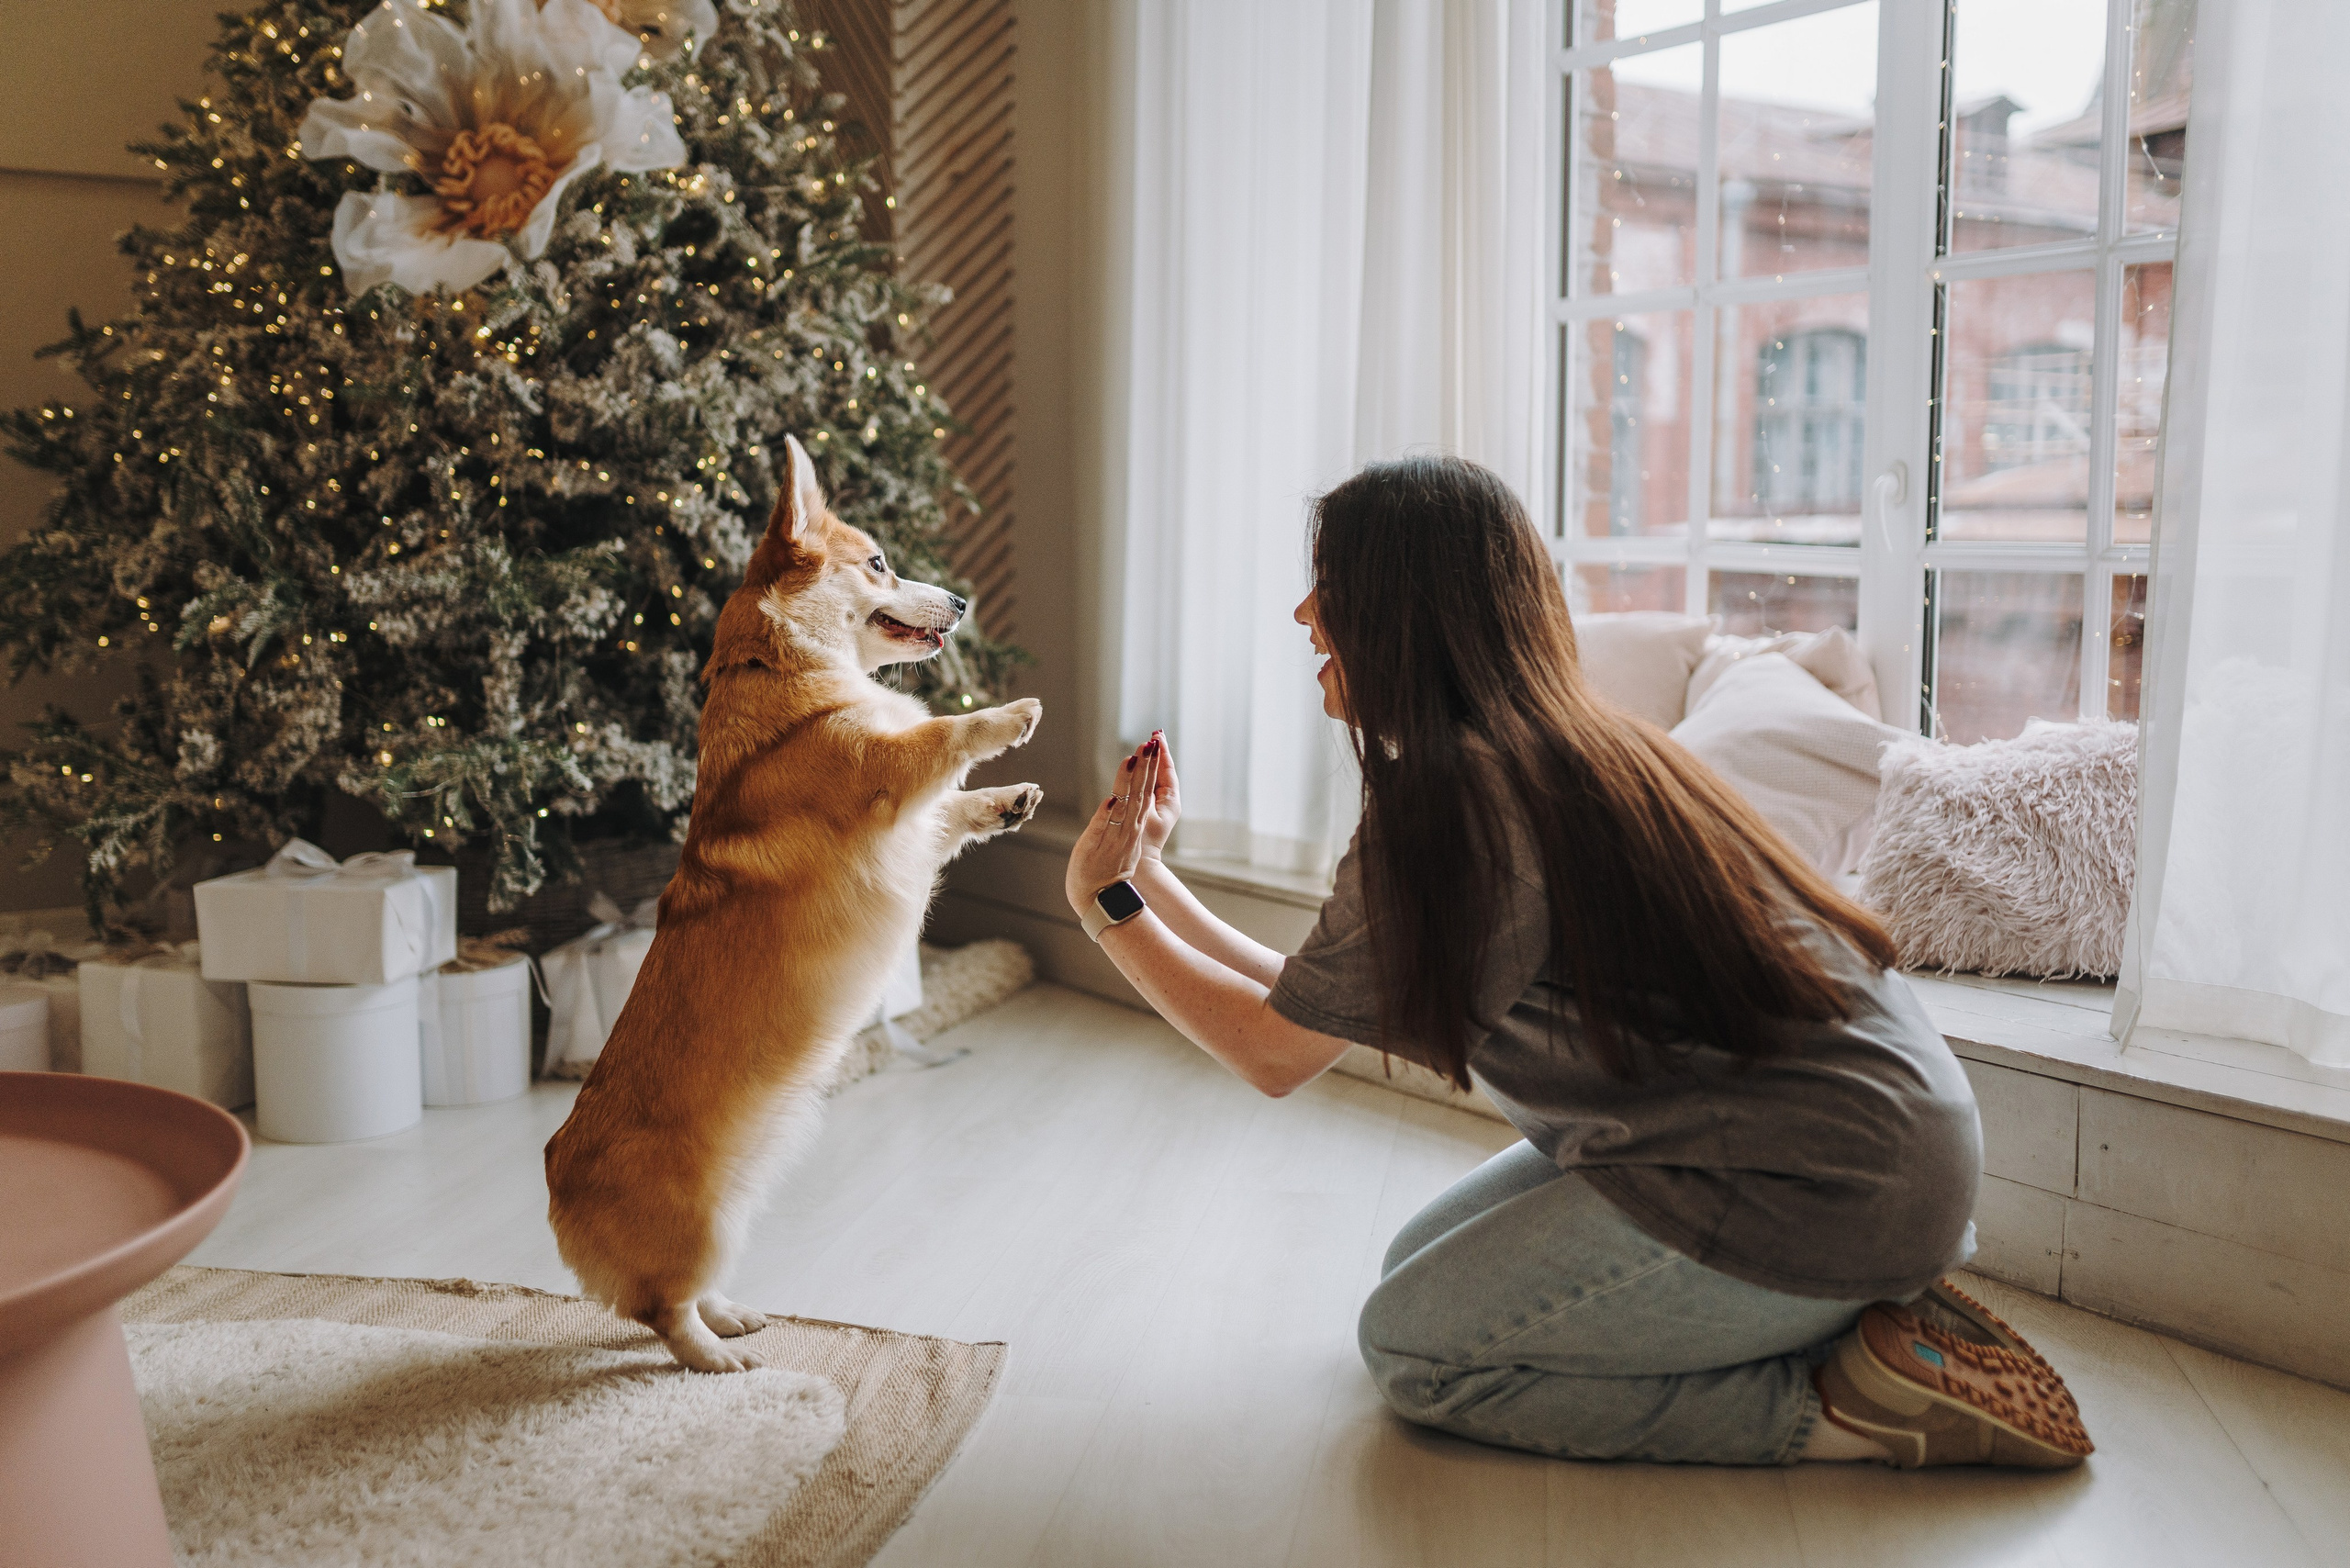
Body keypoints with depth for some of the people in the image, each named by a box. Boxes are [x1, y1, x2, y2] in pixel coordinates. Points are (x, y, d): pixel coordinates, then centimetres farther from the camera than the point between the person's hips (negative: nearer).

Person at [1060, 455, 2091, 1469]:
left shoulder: (1458, 796, -21)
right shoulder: (1545, 753, 9)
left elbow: (1276, 1054, -9)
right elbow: (1313, 1007, 10)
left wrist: (1106, 905, 0)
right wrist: (1149, 876, 15)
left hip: (1820, 1186, -10)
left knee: (1415, 1347, -3)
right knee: (1423, 1263, 14)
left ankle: (1849, 1399, -2)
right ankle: (1863, 1304, 11)